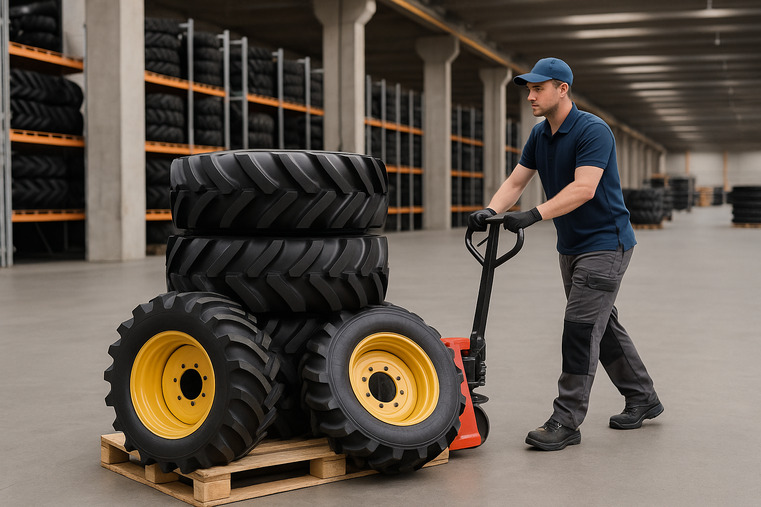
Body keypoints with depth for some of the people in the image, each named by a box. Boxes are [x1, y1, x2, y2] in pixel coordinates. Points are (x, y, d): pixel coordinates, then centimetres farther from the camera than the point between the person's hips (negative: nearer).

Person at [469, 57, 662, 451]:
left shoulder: (593, 131, -19)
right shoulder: (539, 135, 7)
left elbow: (584, 188, -30)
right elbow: (515, 182, 4)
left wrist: (534, 216, -38)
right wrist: (490, 211, -15)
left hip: (605, 244, -9)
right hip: (571, 246, 9)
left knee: (580, 327, -12)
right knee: (603, 324, 16)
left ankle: (566, 421, -7)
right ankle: (642, 398, 30)